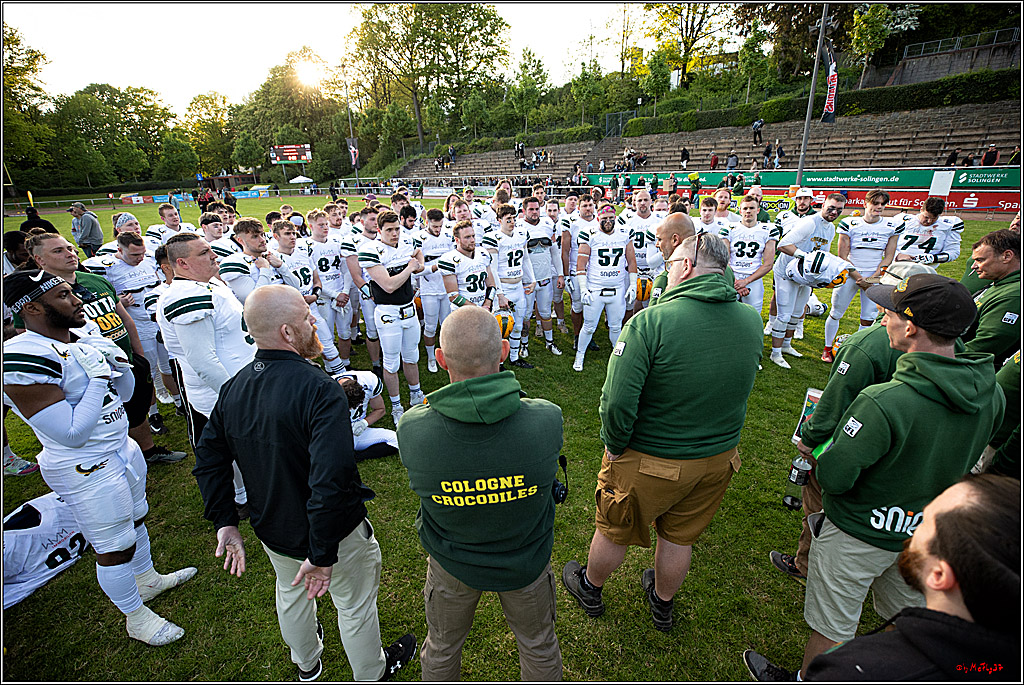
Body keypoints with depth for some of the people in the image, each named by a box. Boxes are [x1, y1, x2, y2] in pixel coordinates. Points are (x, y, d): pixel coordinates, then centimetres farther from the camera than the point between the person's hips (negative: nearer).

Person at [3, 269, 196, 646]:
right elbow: (73, 434, -25)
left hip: (122, 448, 8)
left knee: (135, 518, 27)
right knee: (115, 548, 10)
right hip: (87, 472, -8)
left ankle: (148, 578, 51)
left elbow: (124, 395, 10)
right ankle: (137, 618, 32)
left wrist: (118, 363, -8)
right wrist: (97, 378, -25)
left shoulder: (86, 335, 0)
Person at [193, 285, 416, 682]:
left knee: (291, 592, 33)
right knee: (355, 605, 21)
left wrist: (224, 521, 7)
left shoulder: (234, 387, -10)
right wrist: (322, 552, -28)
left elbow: (208, 460, 0)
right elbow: (332, 480, -40)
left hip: (271, 529, 7)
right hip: (332, 531, -6)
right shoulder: (318, 389, -34)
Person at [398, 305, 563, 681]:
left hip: (451, 563, 1)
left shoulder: (412, 430, -33)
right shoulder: (547, 419, -32)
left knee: (442, 649, 32)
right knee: (539, 645, 31)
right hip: (527, 561, 0)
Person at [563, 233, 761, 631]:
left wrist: (615, 447, -13)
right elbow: (736, 388, 7)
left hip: (649, 460, -5)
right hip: (719, 457, 5)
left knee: (615, 532, 21)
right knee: (679, 537, 27)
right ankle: (663, 603, 53)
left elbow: (617, 402, -29)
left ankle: (589, 588, 48)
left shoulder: (650, 322, -28)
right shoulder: (752, 321, -8)